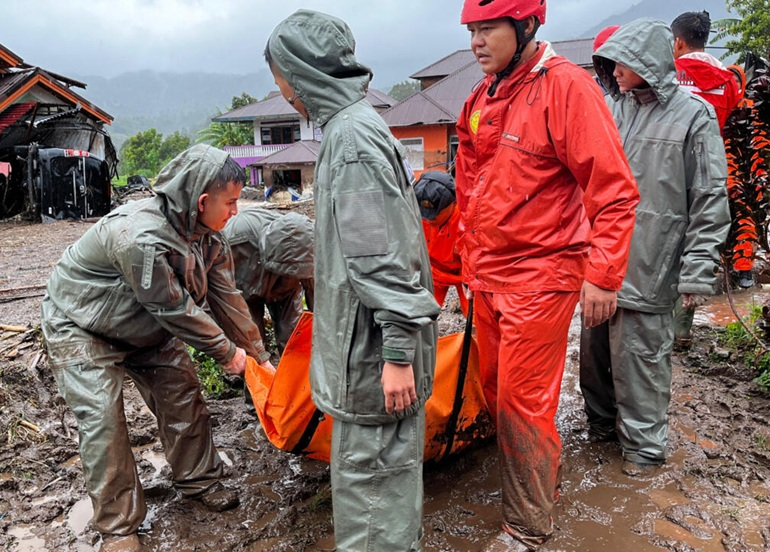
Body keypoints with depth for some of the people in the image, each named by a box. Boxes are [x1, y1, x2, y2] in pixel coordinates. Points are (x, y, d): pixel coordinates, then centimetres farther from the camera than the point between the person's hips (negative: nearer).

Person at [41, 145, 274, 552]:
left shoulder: (207, 236, -13)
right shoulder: (141, 238, -39)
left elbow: (227, 298, -7)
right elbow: (175, 309, -31)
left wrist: (259, 356, -4)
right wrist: (226, 352, -17)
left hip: (147, 326, 7)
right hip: (81, 327, -7)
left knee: (182, 396, 5)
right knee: (102, 420, -8)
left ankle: (199, 480, 23)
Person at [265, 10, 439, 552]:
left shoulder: (352, 135, -17)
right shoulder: (354, 125, 15)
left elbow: (383, 255, -23)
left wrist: (397, 351, -21)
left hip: (374, 342, -10)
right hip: (369, 332, 10)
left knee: (368, 467, 3)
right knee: (384, 459, 21)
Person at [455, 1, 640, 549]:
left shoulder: (566, 86, -13)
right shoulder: (481, 99, 9)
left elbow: (614, 190, -15)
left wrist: (602, 275, -16)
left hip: (540, 276, -7)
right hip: (488, 275, 7)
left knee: (522, 400, 1)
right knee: (495, 388, 15)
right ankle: (544, 466, 39)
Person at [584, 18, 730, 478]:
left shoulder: (693, 114, -4)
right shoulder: (613, 109, 9)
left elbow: (711, 200, -6)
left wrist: (697, 272, -11)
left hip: (648, 268, -5)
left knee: (640, 356, 2)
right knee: (596, 347, 15)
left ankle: (644, 444, 21)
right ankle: (603, 422, 36)